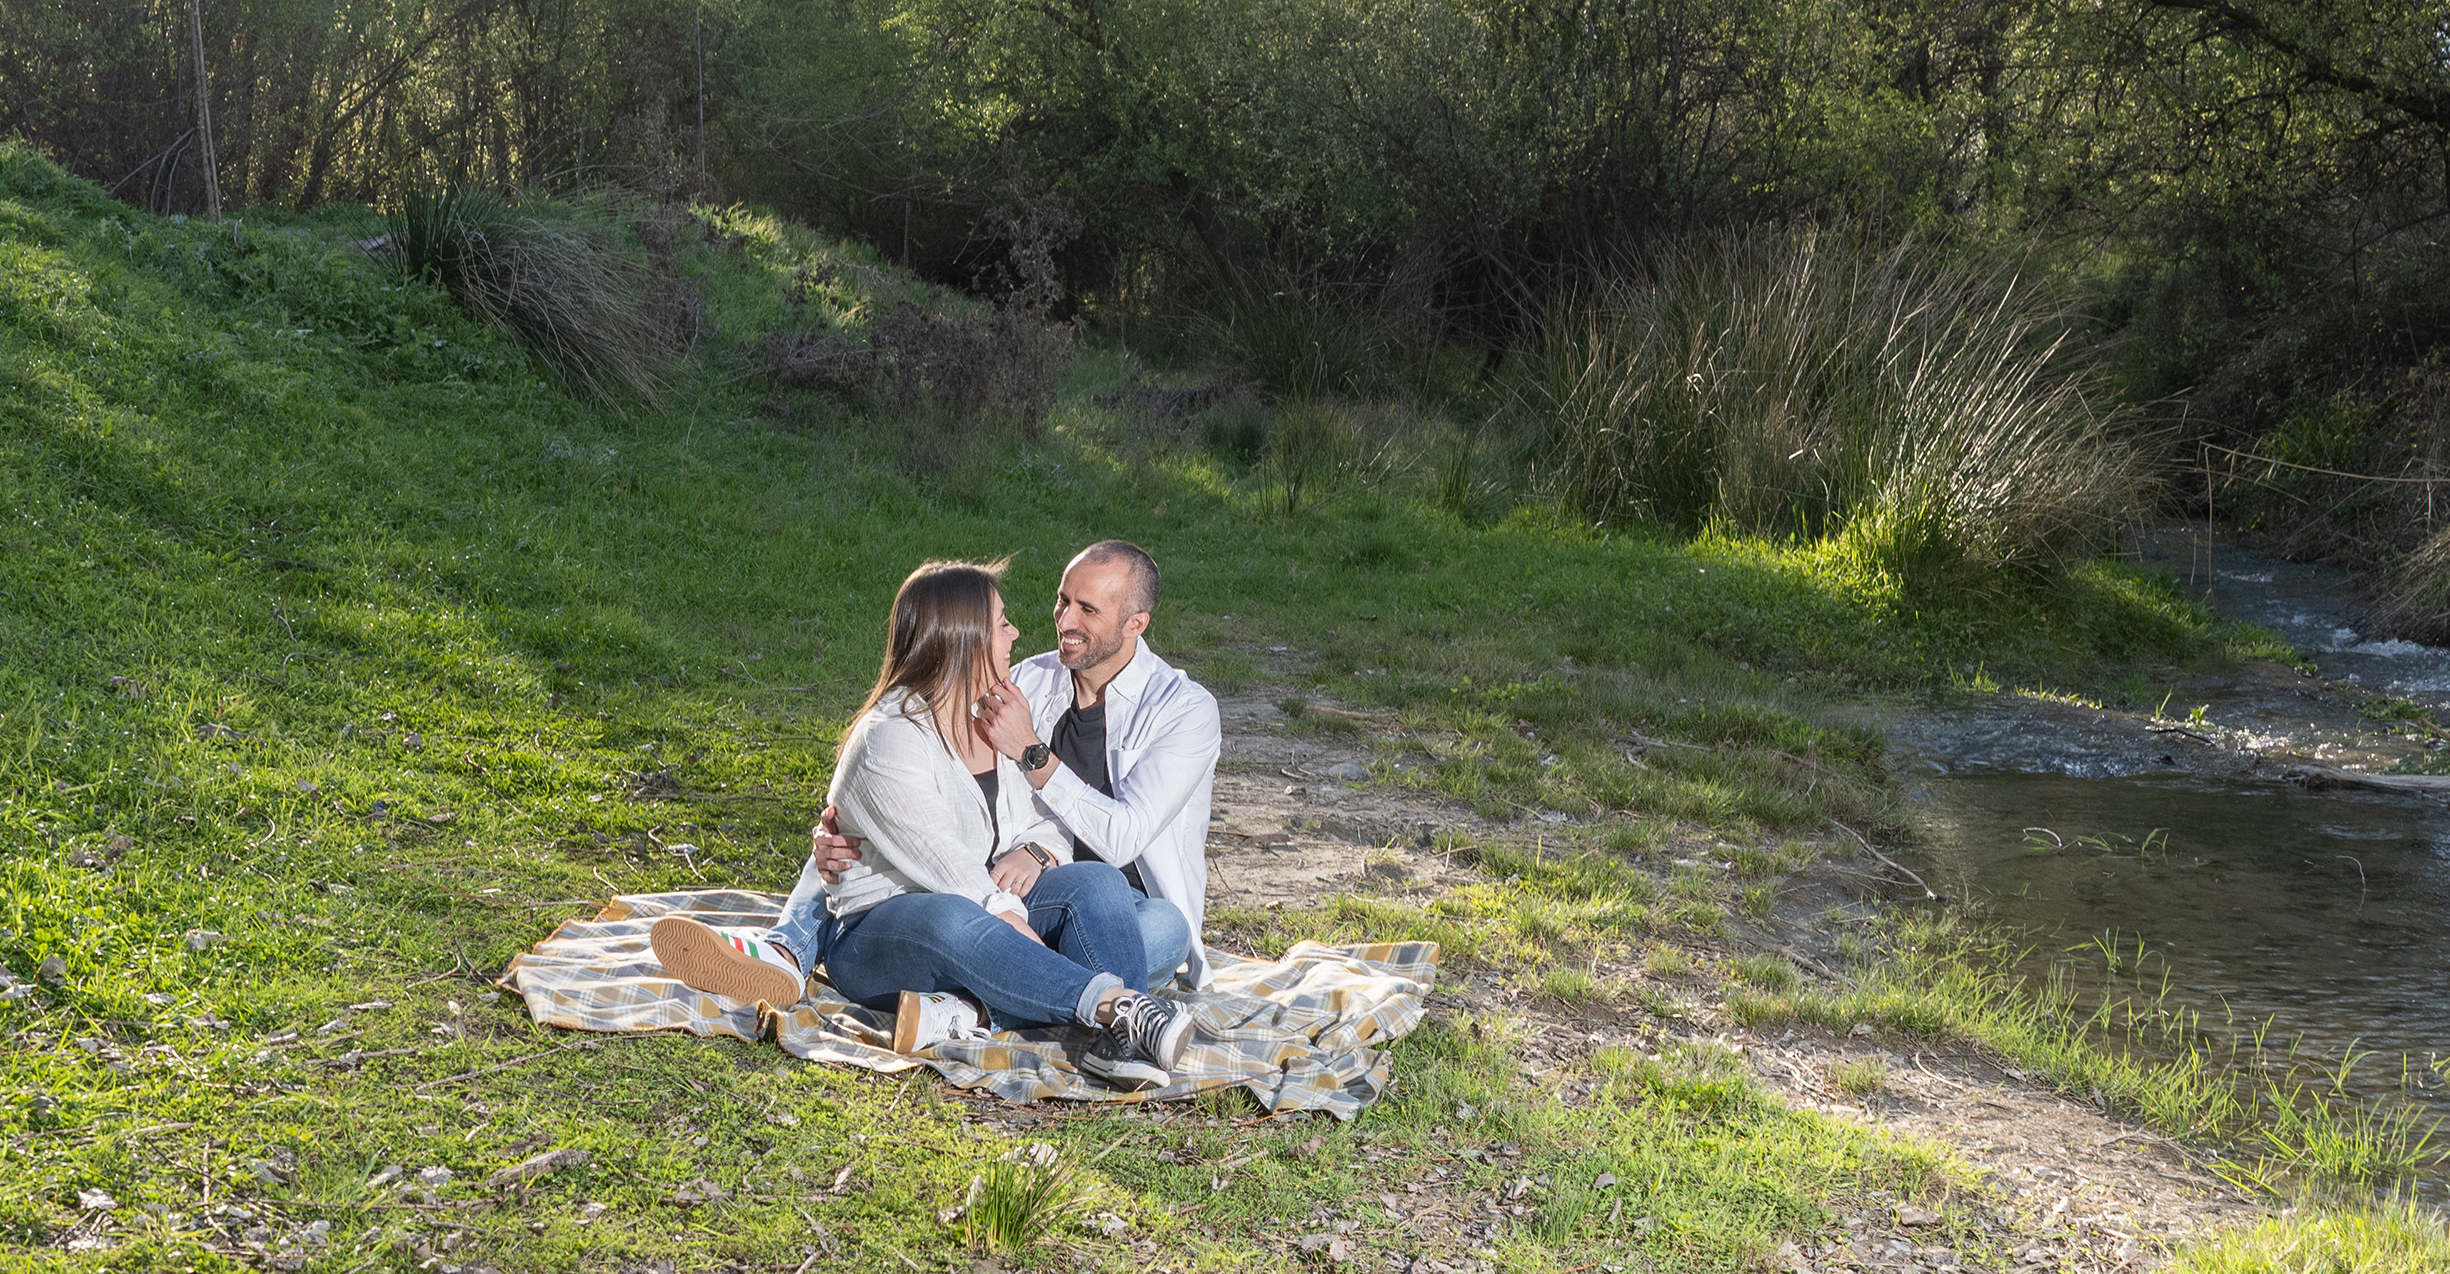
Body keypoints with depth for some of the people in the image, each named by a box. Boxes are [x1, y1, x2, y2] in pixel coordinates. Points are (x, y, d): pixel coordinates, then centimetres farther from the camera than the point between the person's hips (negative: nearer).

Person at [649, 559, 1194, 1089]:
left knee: (1097, 880, -21)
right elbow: (945, 869, -21)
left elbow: (1055, 823, 16)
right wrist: (1035, 951, -28)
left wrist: (1035, 852, -9)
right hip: (878, 926, -7)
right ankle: (1117, 1004, -48)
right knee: (947, 919, -42)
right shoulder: (889, 740, -12)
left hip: (990, 913, 7)